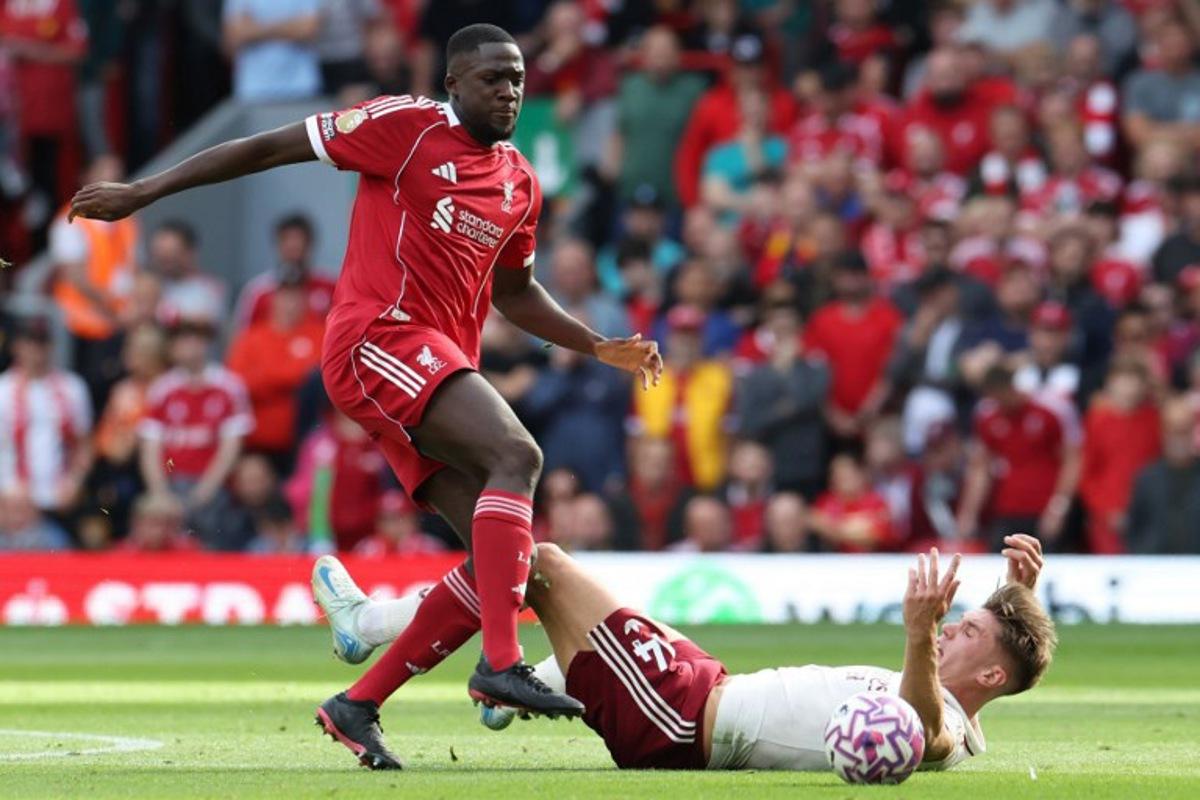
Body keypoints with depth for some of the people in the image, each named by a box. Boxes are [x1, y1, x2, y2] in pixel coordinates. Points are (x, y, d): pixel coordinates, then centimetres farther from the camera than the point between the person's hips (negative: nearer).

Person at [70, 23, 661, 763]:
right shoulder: (406, 127, -4)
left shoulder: (521, 184, 17)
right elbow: (269, 148, -1)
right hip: (381, 336, -8)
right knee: (517, 454, -30)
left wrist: (601, 348, 23)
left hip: (443, 369, 8)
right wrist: (144, 193, -2)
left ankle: (361, 703, 6)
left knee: (507, 560, -1)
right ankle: (502, 662, -39)